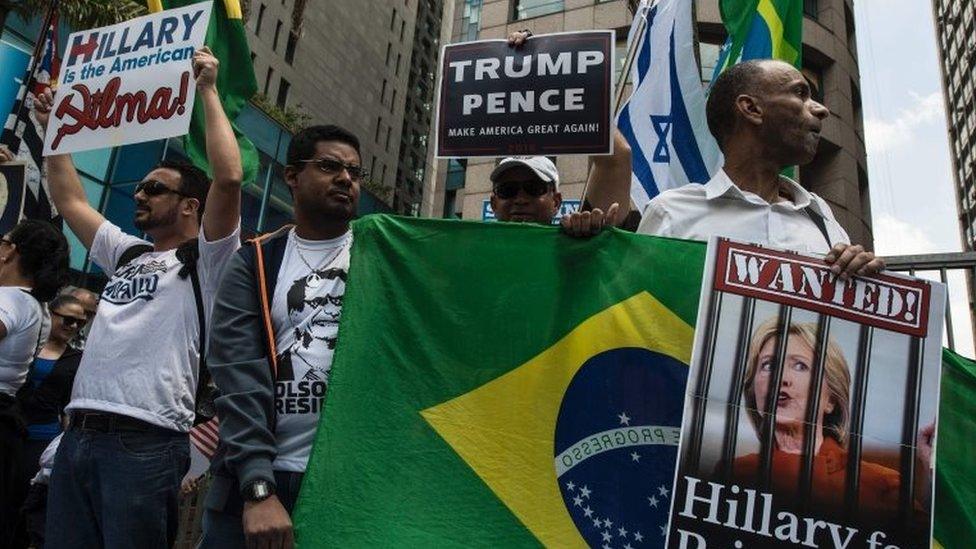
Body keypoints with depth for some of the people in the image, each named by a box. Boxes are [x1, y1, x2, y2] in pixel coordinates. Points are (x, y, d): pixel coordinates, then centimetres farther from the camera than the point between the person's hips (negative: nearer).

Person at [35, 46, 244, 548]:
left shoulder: (204, 260, -1)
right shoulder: (127, 255, 22)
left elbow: (228, 178, -15)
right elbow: (69, 200, 30)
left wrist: (207, 92, -8)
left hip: (144, 442, -7)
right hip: (77, 436, 8)